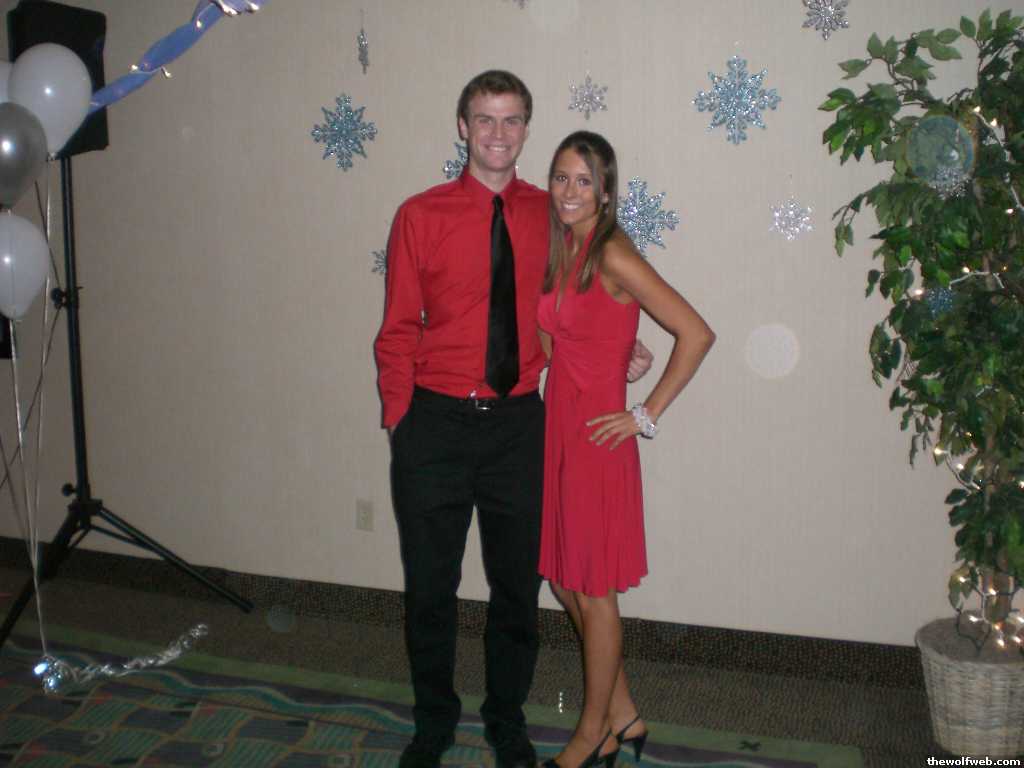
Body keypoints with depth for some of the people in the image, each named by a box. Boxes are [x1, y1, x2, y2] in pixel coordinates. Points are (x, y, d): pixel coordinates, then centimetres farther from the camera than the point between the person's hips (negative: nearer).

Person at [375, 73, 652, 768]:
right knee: (430, 588, 12)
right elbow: (398, 332, 0)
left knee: (518, 586, 14)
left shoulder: (550, 214, 3)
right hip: (437, 424, -1)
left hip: (518, 424, 2)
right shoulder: (421, 215, -3)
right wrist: (399, 422, -4)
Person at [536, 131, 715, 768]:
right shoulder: (560, 251, 9)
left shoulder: (612, 255, -15)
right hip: (558, 428, 8)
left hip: (598, 437, -8)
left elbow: (697, 334, -20)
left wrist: (646, 415, -15)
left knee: (593, 592, 6)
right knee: (565, 581, 16)